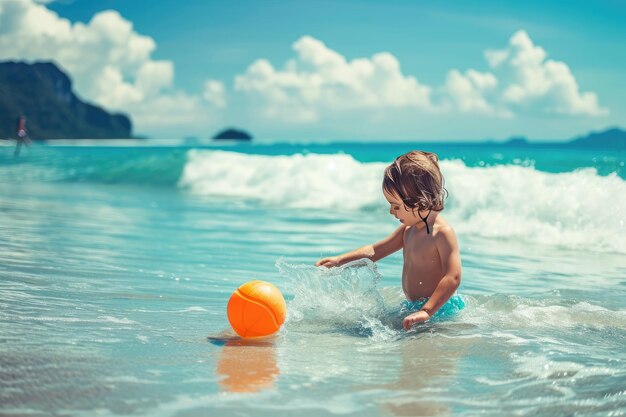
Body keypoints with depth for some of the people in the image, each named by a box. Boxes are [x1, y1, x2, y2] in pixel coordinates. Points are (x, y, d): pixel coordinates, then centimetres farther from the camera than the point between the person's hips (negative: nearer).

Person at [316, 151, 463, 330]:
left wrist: (426, 312, -29)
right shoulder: (408, 228, 13)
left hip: (439, 309, -9)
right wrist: (339, 260, 18)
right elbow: (376, 250, 25)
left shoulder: (443, 233, -16)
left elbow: (453, 278, -23)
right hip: (413, 306, 9)